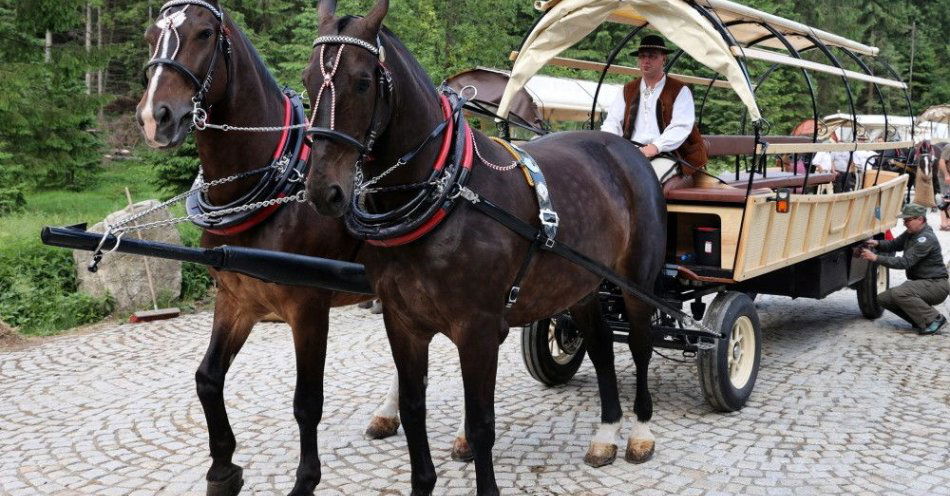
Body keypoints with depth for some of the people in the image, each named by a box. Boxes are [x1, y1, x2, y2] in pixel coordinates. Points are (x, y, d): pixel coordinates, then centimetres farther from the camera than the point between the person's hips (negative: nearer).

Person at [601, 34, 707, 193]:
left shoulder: (680, 91, 8)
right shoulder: (628, 91, 22)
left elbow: (681, 127, -4)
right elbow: (612, 122, 15)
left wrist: (656, 147, -19)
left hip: (665, 156, -4)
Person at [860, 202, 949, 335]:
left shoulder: (926, 239, -22)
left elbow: (905, 262, -28)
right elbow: (894, 244, 16)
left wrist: (876, 258, -31)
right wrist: (877, 243, -7)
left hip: (936, 285, -10)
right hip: (920, 283, 10)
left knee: (899, 293, -32)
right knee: (883, 298, -1)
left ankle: (934, 320, -17)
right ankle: (921, 320, 7)